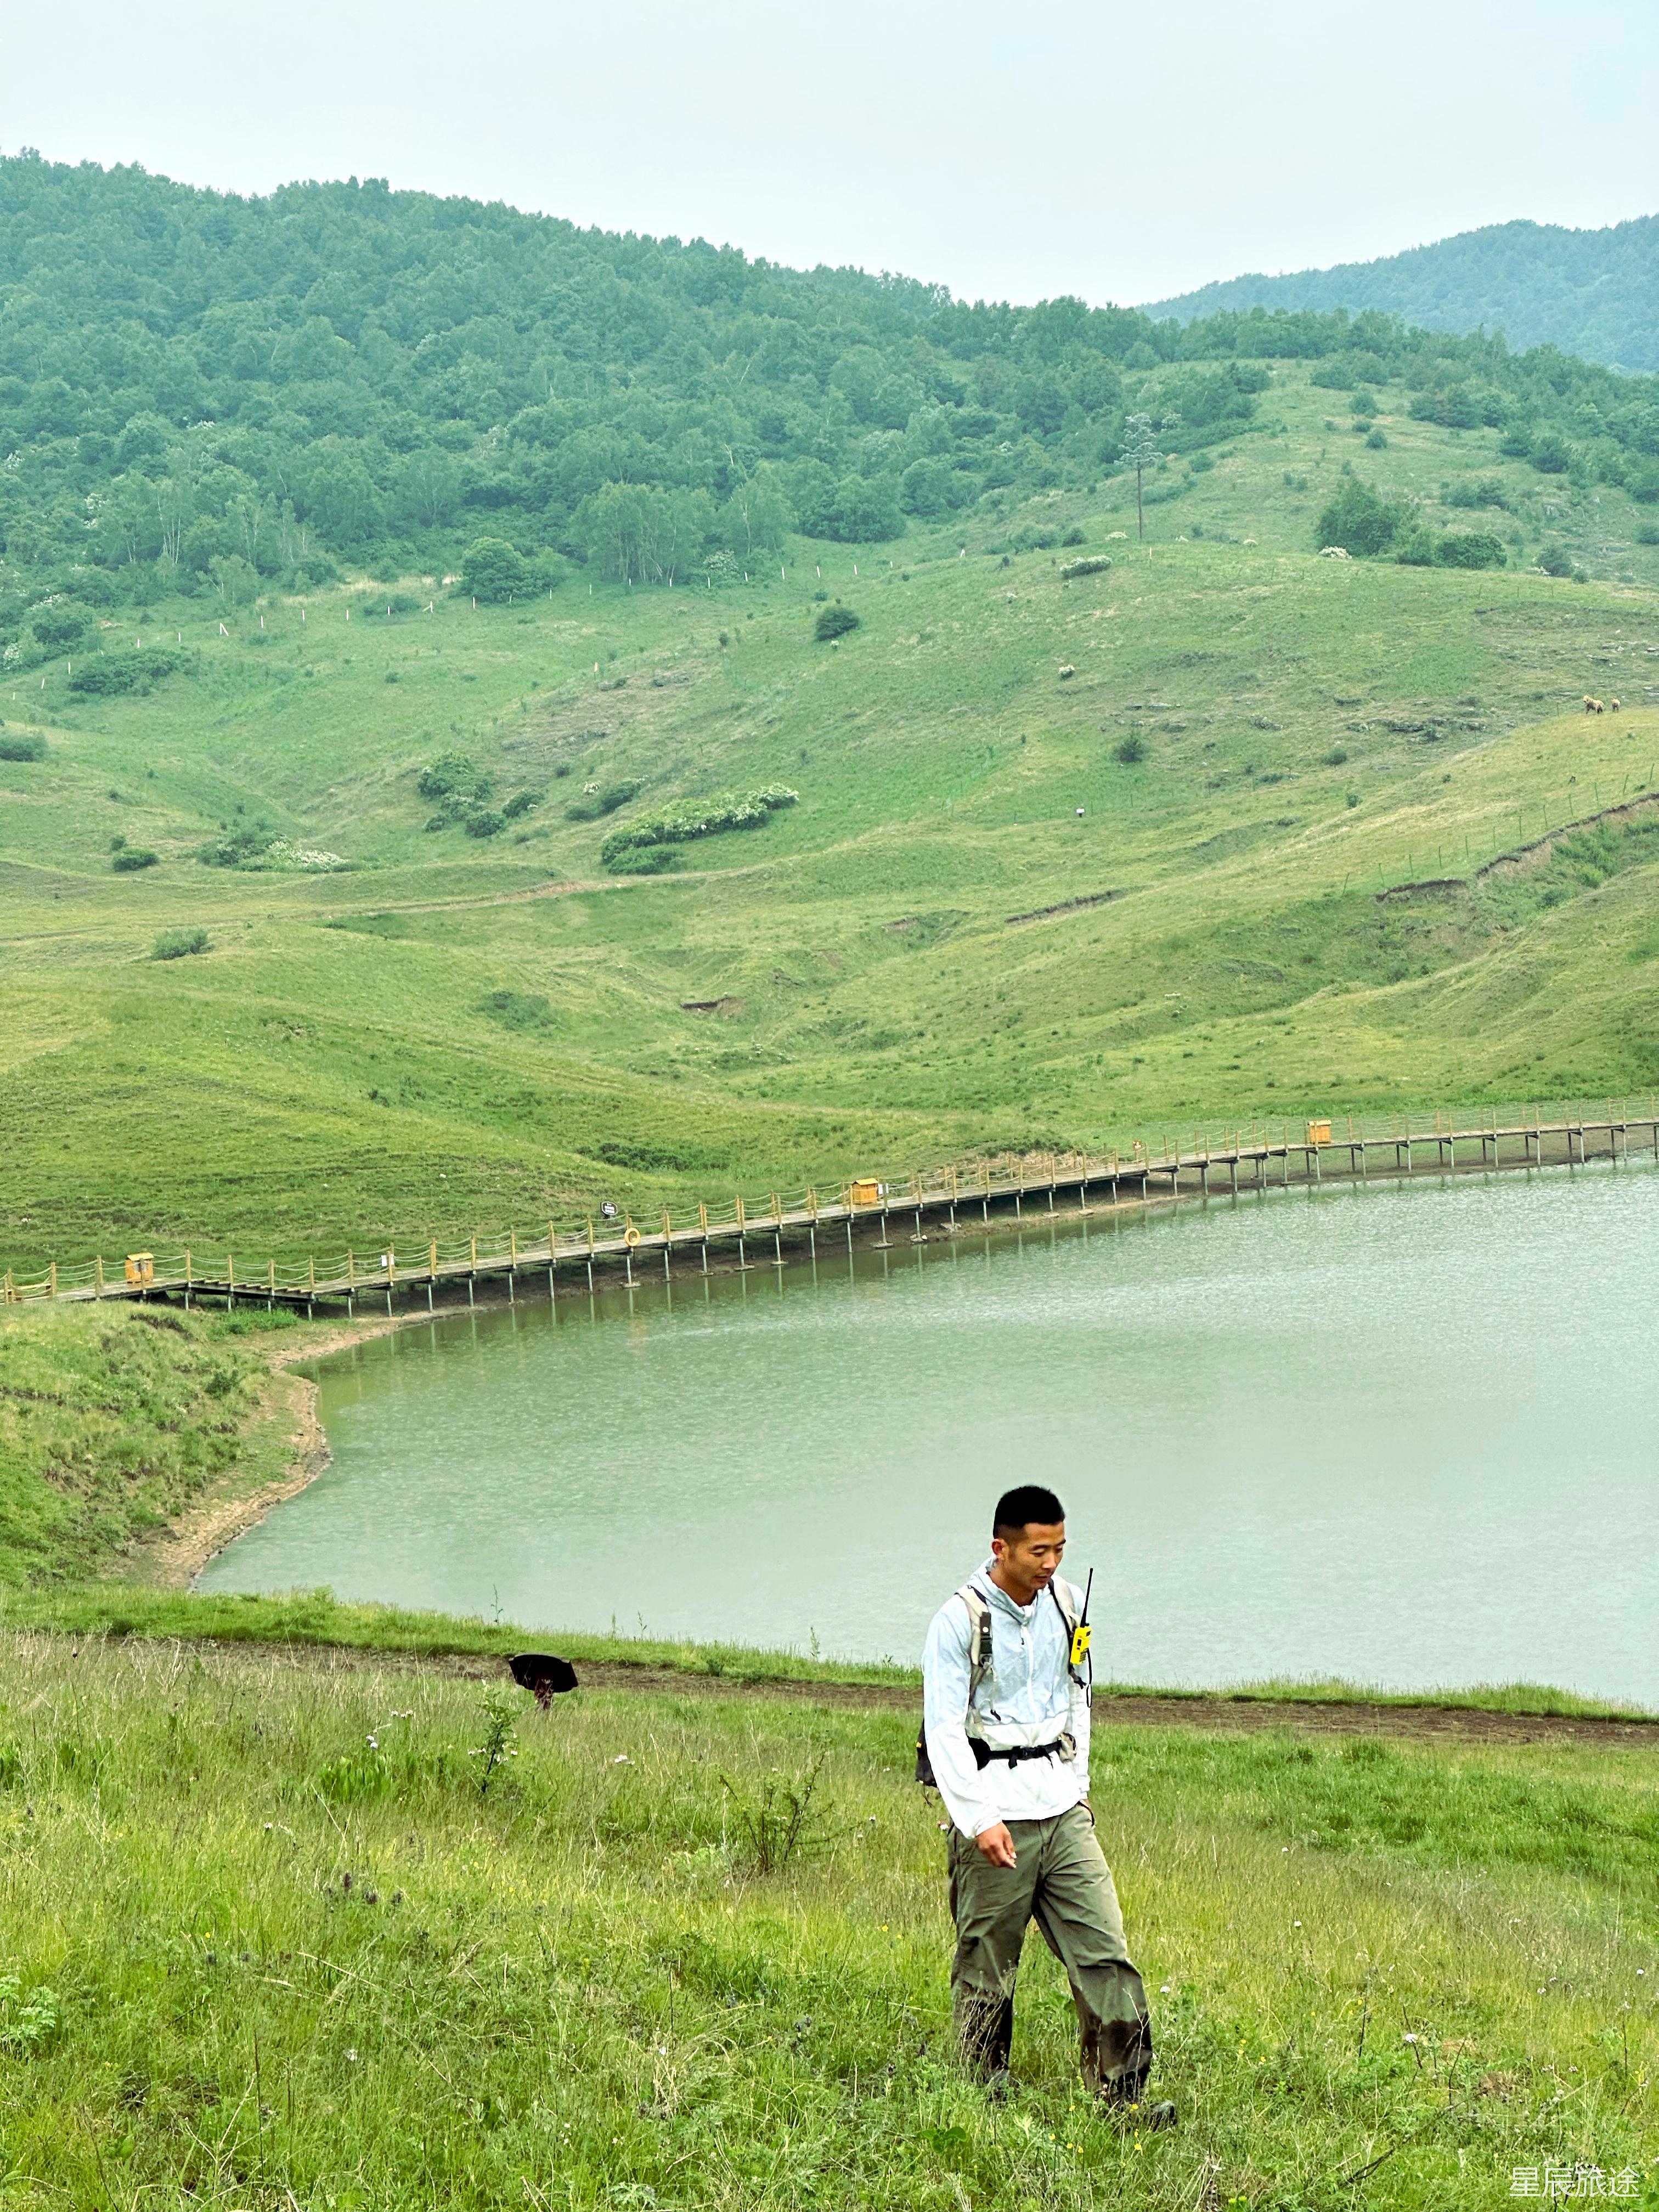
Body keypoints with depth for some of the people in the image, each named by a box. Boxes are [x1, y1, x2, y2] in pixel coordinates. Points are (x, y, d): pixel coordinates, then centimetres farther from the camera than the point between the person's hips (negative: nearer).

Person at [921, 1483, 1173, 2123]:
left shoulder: (1062, 1600, 7)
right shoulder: (960, 1620, -12)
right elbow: (943, 1730, -14)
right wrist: (979, 1820, -19)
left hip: (1062, 1808, 5)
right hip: (993, 1814, -5)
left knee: (1105, 1950, -2)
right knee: (985, 1968, 3)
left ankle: (1122, 2094, 2)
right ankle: (984, 2097, 17)